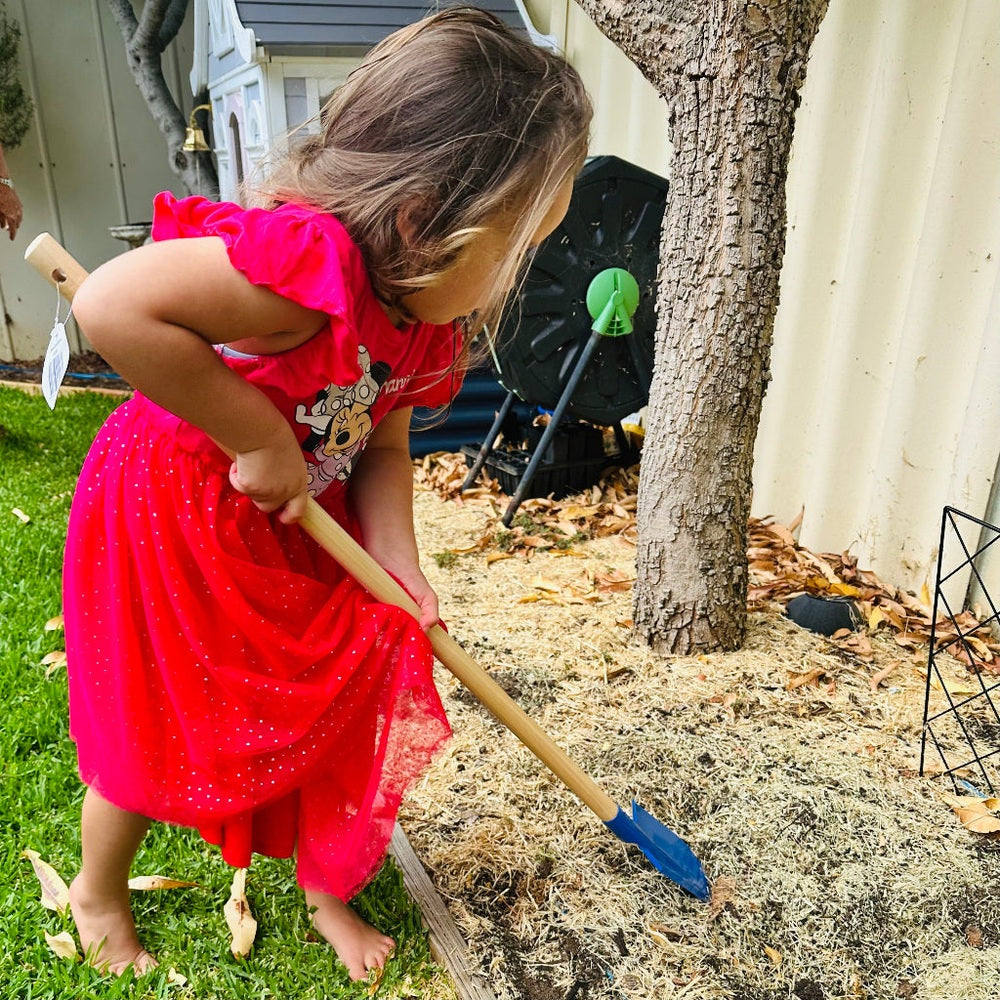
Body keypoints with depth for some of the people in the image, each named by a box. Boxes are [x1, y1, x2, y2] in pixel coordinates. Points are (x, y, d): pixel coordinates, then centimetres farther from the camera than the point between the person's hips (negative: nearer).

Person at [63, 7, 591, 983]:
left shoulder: (428, 310, -7)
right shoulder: (308, 257, -36)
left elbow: (381, 442, 0)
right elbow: (111, 306, -45)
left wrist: (399, 568, -11)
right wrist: (260, 439, -36)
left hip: (299, 537, 7)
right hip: (174, 525, -7)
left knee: (343, 701, 12)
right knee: (152, 736, 13)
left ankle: (328, 892, 39)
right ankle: (97, 889, 46)